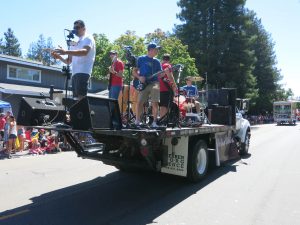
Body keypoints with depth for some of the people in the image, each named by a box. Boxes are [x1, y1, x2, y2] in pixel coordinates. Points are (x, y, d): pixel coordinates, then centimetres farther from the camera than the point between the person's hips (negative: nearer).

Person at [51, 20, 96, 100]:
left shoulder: (88, 38, 4)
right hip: (75, 73, 8)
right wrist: (59, 57, 5)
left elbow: (85, 52, -18)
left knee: (81, 97, -19)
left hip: (83, 72, -8)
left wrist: (65, 52, -27)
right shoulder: (75, 43, 26)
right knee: (76, 98, 5)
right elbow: (68, 61, 26)